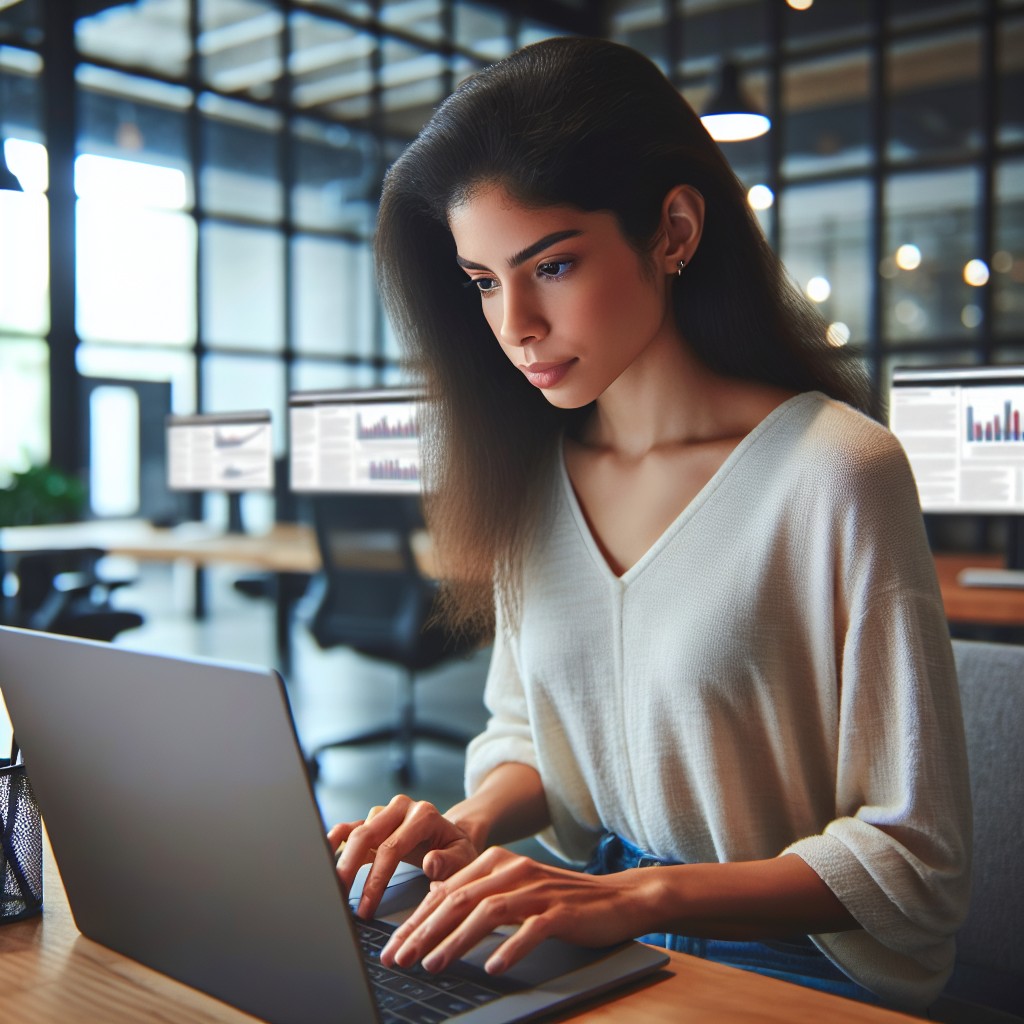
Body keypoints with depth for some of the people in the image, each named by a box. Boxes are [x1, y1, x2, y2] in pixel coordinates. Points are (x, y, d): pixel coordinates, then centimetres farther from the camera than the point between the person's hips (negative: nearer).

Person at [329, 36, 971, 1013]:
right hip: (583, 946, 5)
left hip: (790, 968, -4)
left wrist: (636, 896, -24)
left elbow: (913, 861, -14)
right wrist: (473, 821, -7)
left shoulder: (836, 470, -16)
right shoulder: (528, 472, 2)